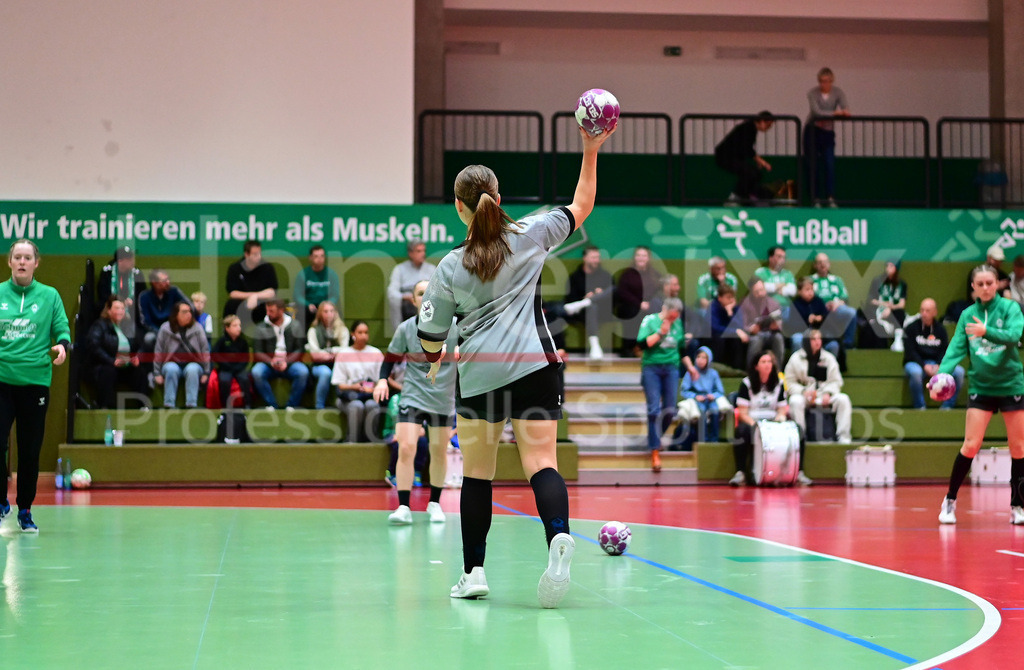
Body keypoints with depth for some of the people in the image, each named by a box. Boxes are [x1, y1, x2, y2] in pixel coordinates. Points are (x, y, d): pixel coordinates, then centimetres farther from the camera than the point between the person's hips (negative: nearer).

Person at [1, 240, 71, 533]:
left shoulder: (49, 296, 6)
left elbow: (62, 329, 4)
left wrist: (62, 345, -17)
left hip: (35, 381, 0)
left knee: (30, 451, 5)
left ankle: (25, 510, 18)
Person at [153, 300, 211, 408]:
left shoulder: (197, 328, 3)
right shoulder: (165, 329, 2)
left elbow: (205, 350, 3)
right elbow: (158, 352, 5)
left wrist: (206, 373, -4)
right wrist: (157, 373, -1)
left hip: (193, 363, 0)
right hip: (172, 362, 0)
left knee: (192, 370, -35)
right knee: (171, 369, -35)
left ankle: (191, 406, -40)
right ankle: (168, 406, -38)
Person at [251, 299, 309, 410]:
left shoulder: (295, 326, 6)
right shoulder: (261, 328, 6)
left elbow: (300, 350, 0)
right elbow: (257, 352, 0)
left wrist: (286, 362, -17)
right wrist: (271, 361, -19)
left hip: (289, 363, 0)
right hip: (268, 363, 0)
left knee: (303, 372, -32)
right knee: (256, 372, -32)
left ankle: (292, 405, -17)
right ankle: (271, 405, -19)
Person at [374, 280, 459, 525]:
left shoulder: (454, 325, -6)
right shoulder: (405, 328, -4)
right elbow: (391, 357, 7)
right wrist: (383, 380, -8)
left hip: (443, 401, 1)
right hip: (412, 397, -1)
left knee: (439, 453, 10)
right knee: (406, 449, -14)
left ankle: (434, 503, 28)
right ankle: (403, 507, -12)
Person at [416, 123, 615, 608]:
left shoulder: (450, 268, -1)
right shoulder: (531, 234, 1)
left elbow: (431, 336, 5)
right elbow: (581, 207, 17)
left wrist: (434, 364, 27)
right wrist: (590, 152, 20)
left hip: (478, 372, -1)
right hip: (533, 365, 1)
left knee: (476, 472, 10)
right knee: (540, 461, -5)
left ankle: (473, 571, 13)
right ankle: (558, 537, -33)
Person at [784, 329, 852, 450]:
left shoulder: (829, 358, 10)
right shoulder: (796, 359, 3)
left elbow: (836, 381, 7)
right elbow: (790, 382, -1)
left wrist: (828, 393, -13)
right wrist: (804, 391, -18)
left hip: (825, 396, 2)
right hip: (804, 395, -2)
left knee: (843, 399, -25)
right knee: (795, 401, -36)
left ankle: (843, 437, -23)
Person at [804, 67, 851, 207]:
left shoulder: (838, 92, -2)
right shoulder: (812, 93, -9)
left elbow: (845, 107, -17)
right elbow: (816, 111, -24)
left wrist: (845, 111, -42)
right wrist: (834, 113, -37)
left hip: (828, 132, 1)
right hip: (812, 131, -1)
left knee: (830, 164, -11)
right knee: (813, 166, 0)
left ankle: (831, 198, -15)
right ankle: (816, 199, 7)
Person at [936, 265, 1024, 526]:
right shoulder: (967, 315, 2)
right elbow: (956, 349, -5)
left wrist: (986, 331, -39)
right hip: (980, 387, 1)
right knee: (970, 446, -7)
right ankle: (950, 501, 6)